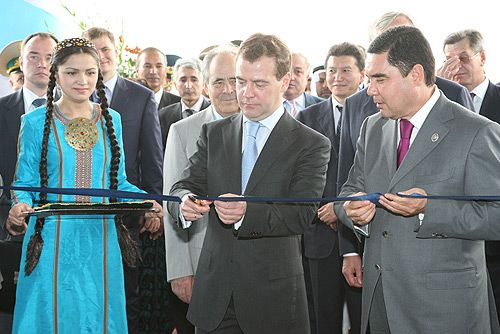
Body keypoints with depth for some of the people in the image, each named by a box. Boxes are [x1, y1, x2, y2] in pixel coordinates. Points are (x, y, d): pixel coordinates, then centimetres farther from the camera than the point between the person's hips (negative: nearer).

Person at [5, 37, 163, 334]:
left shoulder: (111, 120, 9)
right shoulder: (36, 123, 0)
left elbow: (118, 181, 12)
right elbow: (25, 182, 2)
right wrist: (20, 207, -19)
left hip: (100, 241, 3)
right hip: (52, 241, -2)